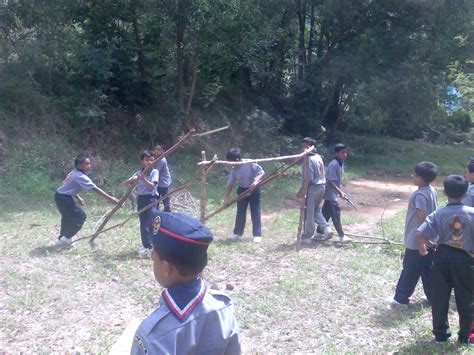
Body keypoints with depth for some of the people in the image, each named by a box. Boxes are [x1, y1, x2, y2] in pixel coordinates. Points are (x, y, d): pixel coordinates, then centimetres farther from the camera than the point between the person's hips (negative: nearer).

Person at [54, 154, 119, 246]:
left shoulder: (74, 173, 5)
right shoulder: (81, 177, -22)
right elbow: (96, 189, -25)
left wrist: (78, 197, 16)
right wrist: (110, 198, -24)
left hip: (60, 196, 10)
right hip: (64, 198, -10)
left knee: (68, 217, 23)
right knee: (81, 216, -4)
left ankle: (61, 239, 33)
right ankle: (66, 237, 2)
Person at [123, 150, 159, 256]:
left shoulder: (154, 172, -3)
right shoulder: (138, 173, 8)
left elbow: (151, 186, -15)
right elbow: (125, 184, 2)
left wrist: (144, 179, -32)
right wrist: (132, 180, -19)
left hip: (152, 199, -4)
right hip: (141, 199, 4)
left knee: (151, 222, -12)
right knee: (143, 223, 9)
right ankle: (146, 245, 21)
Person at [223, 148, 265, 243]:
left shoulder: (250, 163, -21)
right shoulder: (234, 169, -6)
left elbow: (262, 172, -18)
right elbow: (230, 184, 0)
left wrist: (256, 181, -35)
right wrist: (226, 198, -1)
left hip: (253, 189, -4)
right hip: (242, 190, 5)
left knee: (255, 213, -1)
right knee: (240, 212, 11)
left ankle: (257, 235, 7)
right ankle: (237, 232, 25)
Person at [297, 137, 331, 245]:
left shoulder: (308, 159, -16)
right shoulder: (319, 157, 11)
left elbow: (308, 178, -21)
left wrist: (302, 190, -16)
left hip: (312, 187, -9)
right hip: (322, 186, 9)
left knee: (308, 213, 1)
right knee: (316, 209, 22)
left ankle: (306, 237, 8)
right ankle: (326, 229, 10)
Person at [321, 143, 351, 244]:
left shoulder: (341, 163, 8)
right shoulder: (334, 164, -21)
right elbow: (331, 181, -24)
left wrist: (341, 191, 15)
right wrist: (340, 192, -25)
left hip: (333, 193, 10)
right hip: (330, 193, -10)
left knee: (326, 213, 14)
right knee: (336, 214, -8)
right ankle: (342, 236, -4)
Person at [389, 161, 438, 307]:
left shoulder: (420, 195, -22)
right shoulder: (432, 191, 5)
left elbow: (422, 218, -24)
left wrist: (419, 237, -16)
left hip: (417, 241, -9)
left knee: (410, 270, 2)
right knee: (428, 269, 17)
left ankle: (401, 298, 12)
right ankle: (433, 296, 25)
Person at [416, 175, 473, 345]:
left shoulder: (439, 214, -11)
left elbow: (420, 234, -17)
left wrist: (422, 247, 2)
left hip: (443, 256, 0)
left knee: (440, 297, 12)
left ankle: (441, 334, 21)